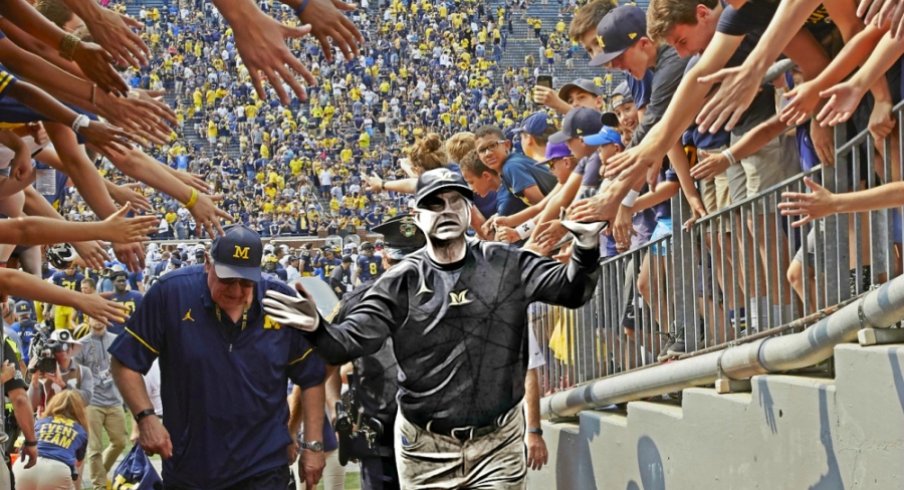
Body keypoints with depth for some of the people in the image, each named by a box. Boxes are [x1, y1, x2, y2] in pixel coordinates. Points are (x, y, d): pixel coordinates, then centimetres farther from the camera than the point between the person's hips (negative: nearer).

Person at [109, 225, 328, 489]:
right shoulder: (171, 293, -11)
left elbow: (311, 378, 6)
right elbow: (125, 362, -3)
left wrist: (313, 445, 4)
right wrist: (146, 417, -14)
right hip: (187, 469, 0)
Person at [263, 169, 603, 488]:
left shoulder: (507, 266, 1)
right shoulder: (402, 282, -3)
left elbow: (570, 290, -6)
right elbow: (348, 342, -8)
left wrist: (586, 251, -29)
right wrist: (316, 328, -31)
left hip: (497, 444, 0)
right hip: (425, 448, 0)